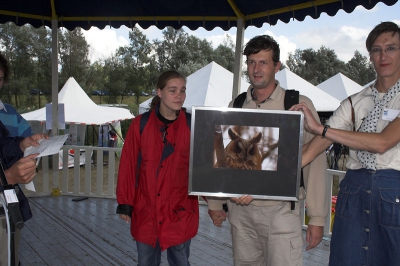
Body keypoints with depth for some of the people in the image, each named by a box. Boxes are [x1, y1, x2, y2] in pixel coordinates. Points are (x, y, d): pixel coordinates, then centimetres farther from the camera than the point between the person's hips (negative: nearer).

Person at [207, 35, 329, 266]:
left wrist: (317, 217, -6)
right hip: (240, 211, 4)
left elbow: (315, 161, -6)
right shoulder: (235, 107, 6)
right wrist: (215, 203, 12)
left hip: (280, 211, -3)